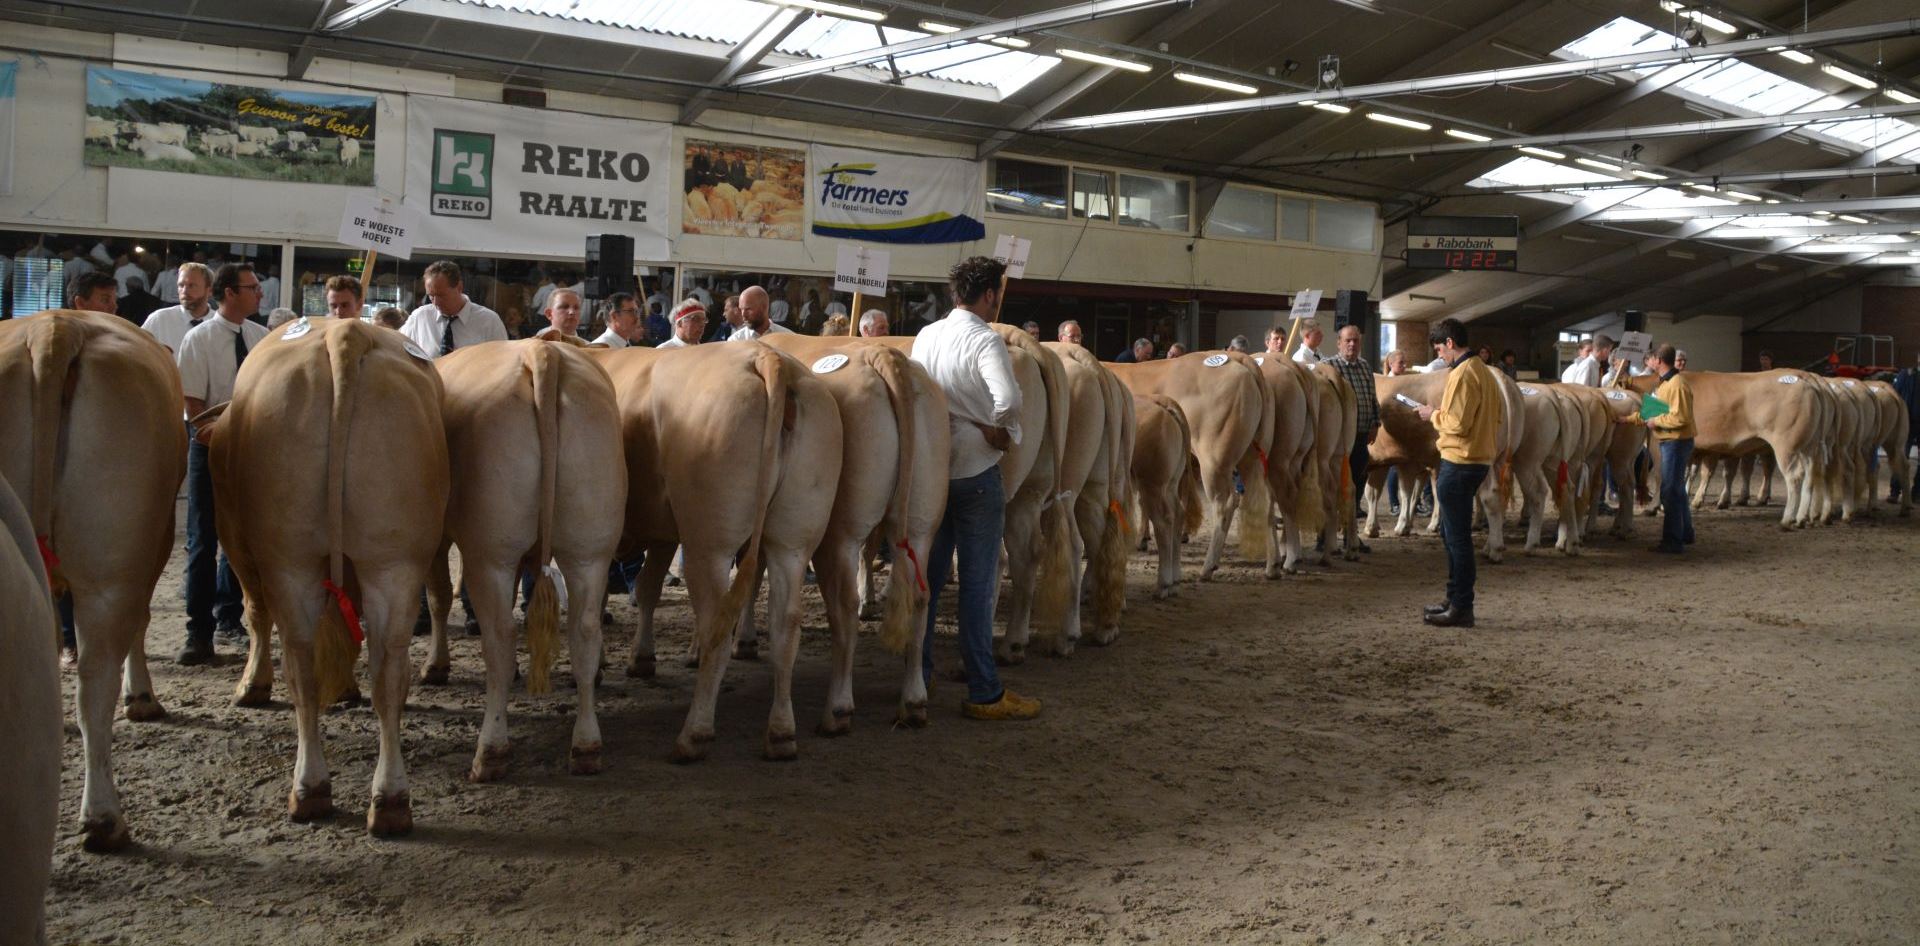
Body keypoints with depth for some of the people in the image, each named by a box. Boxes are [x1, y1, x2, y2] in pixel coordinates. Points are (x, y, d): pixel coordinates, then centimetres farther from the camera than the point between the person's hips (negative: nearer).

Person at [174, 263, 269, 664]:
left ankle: (229, 619, 26)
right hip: (211, 449, -4)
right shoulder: (199, 340, -9)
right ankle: (199, 633, 6)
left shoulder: (263, 337, 3)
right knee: (203, 542, 0)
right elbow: (194, 405, -10)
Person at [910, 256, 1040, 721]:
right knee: (978, 583, -1)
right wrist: (1000, 431, -12)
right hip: (977, 472, -6)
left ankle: (918, 674, 23)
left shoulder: (926, 335, 6)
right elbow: (1008, 399, -30)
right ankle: (985, 693, 4)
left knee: (928, 574, 15)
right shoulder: (985, 341, -15)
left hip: (931, 468, 6)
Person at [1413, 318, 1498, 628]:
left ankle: (1462, 608, -1)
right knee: (1452, 533, 18)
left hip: (1458, 463, -10)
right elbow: (1494, 419, 18)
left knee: (1457, 536, -5)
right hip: (1478, 460, 10)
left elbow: (1457, 423, -22)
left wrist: (1433, 414, -4)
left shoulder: (1462, 374, -17)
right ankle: (1456, 599, 25)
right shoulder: (1484, 371, 13)